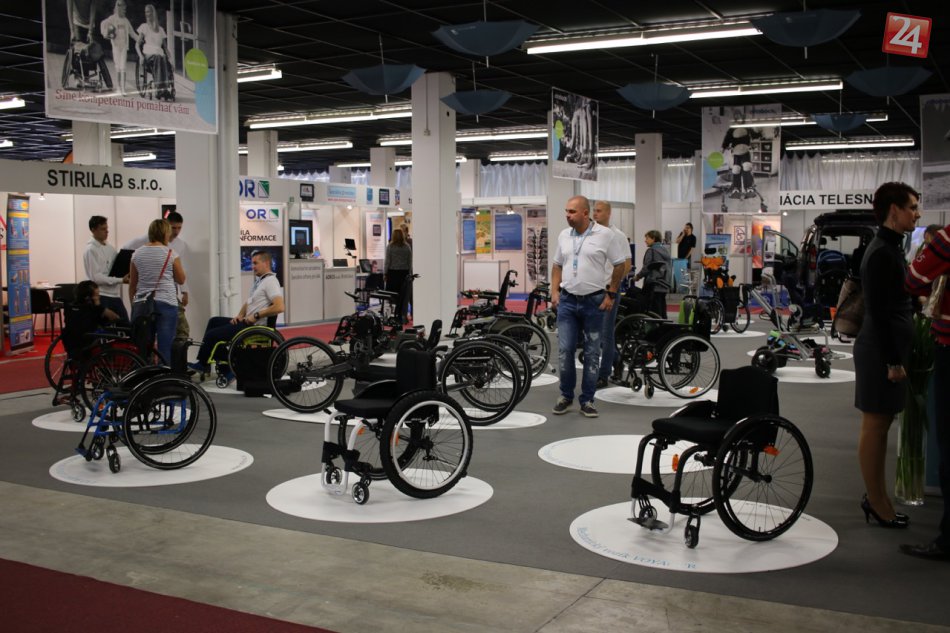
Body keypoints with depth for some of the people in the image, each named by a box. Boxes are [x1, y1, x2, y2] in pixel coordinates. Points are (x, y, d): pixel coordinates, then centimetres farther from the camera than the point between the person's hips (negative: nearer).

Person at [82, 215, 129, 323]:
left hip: (115, 295, 7)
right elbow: (96, 278, -17)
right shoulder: (90, 250, -10)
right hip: (100, 297, -7)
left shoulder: (110, 248, 12)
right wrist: (121, 280, -20)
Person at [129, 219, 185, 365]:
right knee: (165, 348, -2)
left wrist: (133, 303, 21)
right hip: (166, 303, -3)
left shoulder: (137, 253, 8)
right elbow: (181, 279, 7)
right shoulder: (170, 253, -2)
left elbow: (132, 284, 12)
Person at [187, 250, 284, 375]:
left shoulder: (270, 281, -15)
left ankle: (202, 365, 12)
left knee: (212, 334, -8)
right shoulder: (258, 281, 17)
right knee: (214, 321, 17)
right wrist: (240, 315, 8)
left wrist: (256, 316, -20)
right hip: (248, 322, 10)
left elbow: (279, 307, -28)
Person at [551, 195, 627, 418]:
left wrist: (611, 294, -4)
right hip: (567, 301, 3)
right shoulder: (564, 235, 7)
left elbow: (619, 264, -2)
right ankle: (566, 395, 16)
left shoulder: (605, 235, -7)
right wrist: (555, 291, 5)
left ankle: (587, 400, 14)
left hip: (594, 302, -3)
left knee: (592, 353, 5)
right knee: (564, 350, 2)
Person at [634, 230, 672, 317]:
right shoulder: (665, 250, 14)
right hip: (664, 285, 8)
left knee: (654, 311, -7)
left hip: (654, 285, -8)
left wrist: (638, 276, 3)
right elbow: (669, 265, 20)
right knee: (662, 311, 10)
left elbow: (646, 268, -12)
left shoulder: (651, 250, -10)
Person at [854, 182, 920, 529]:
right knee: (875, 426, -1)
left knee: (880, 425, 15)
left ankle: (875, 497, 24)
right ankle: (878, 505, 7)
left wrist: (898, 356, 18)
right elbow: (878, 313, -19)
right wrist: (892, 361, -18)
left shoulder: (891, 248, 15)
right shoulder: (881, 253, -16)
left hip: (890, 347, 10)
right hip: (881, 351, -10)